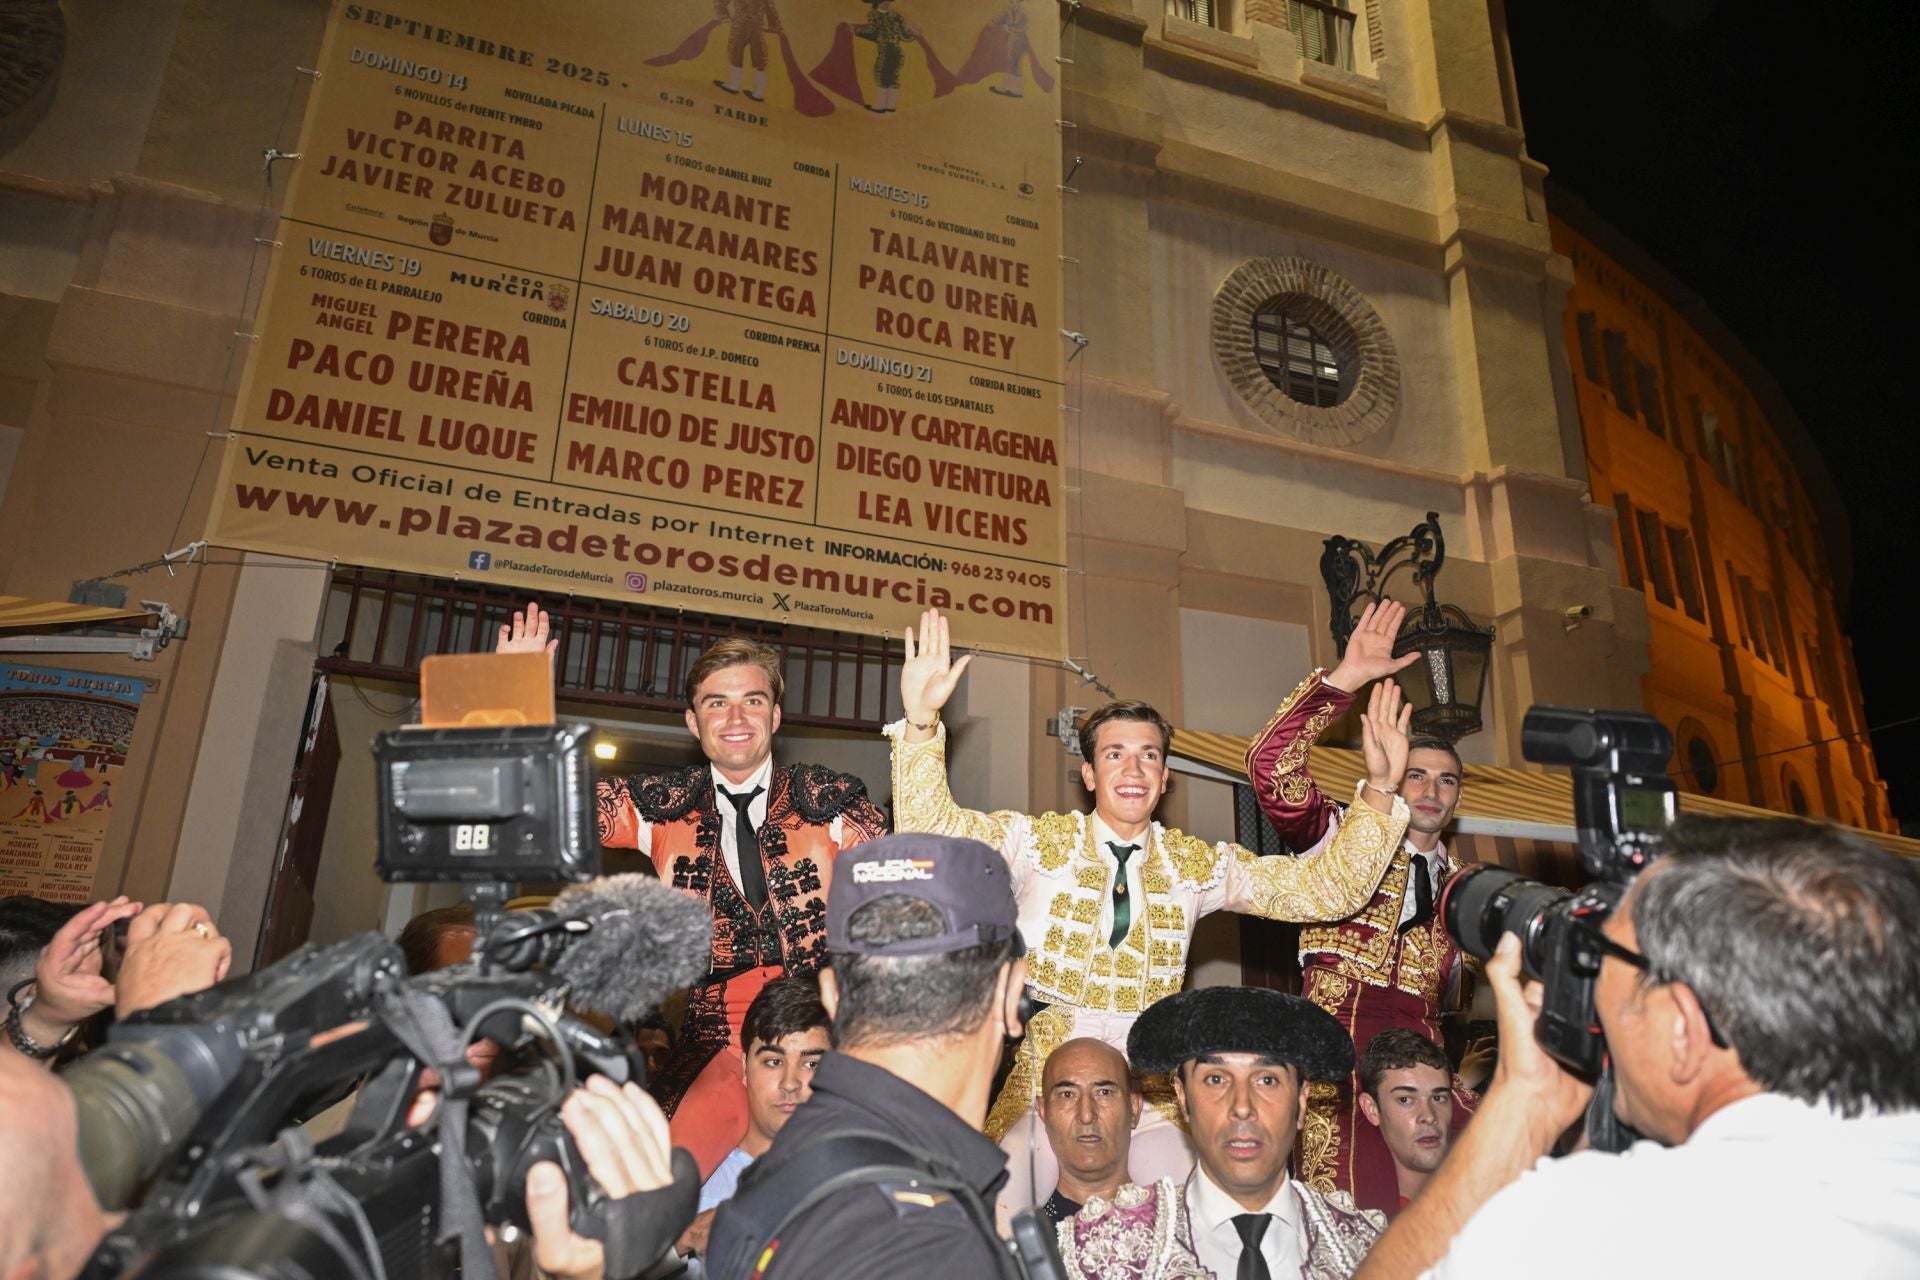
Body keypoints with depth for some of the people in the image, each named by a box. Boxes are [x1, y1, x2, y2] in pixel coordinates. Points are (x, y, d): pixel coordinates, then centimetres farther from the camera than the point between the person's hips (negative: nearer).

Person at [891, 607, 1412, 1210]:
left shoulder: (1197, 864, 7)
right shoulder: (1038, 842, 0)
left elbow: (1325, 888, 5)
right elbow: (932, 830, -12)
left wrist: (1380, 790, -7)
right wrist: (921, 722, -26)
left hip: (1150, 1099, 2)